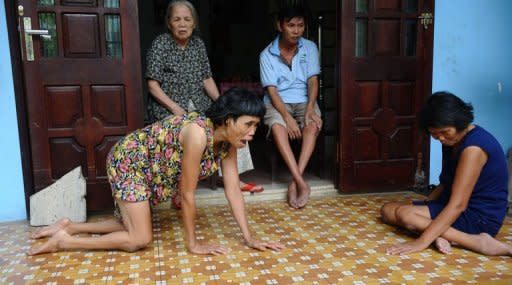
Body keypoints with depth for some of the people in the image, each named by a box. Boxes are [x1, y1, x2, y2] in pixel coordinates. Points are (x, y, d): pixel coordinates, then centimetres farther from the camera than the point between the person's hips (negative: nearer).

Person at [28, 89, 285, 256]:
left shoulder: (227, 140, -9)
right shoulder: (198, 133, -35)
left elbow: (233, 189, -7)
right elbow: (187, 194, -27)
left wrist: (249, 238, -9)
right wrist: (193, 244, -16)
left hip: (147, 170, 9)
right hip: (128, 161, -9)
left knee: (134, 225, 15)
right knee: (140, 239, -8)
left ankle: (69, 226, 24)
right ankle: (63, 241, 2)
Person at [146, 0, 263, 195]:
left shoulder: (198, 43, 7)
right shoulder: (160, 44, -7)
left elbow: (207, 79, 7)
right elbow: (152, 84, -11)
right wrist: (175, 108, -23)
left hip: (199, 105, 5)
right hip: (167, 108, -5)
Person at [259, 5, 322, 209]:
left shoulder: (310, 48, 2)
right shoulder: (267, 54, -5)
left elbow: (313, 81, -5)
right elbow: (272, 90, -12)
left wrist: (310, 109, -23)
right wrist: (287, 117, -26)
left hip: (304, 100, 2)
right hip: (278, 102, -1)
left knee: (314, 125, -32)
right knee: (277, 126, -35)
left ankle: (295, 182, -30)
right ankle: (301, 183, -36)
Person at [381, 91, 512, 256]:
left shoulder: (474, 147, -24)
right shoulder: (451, 141, 6)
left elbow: (457, 205, -29)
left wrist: (422, 241, -33)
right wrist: (423, 206, 6)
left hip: (481, 217, -10)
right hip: (456, 208, 10)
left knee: (403, 214, -26)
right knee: (388, 210, 0)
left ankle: (477, 241, -25)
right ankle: (440, 234, -21)